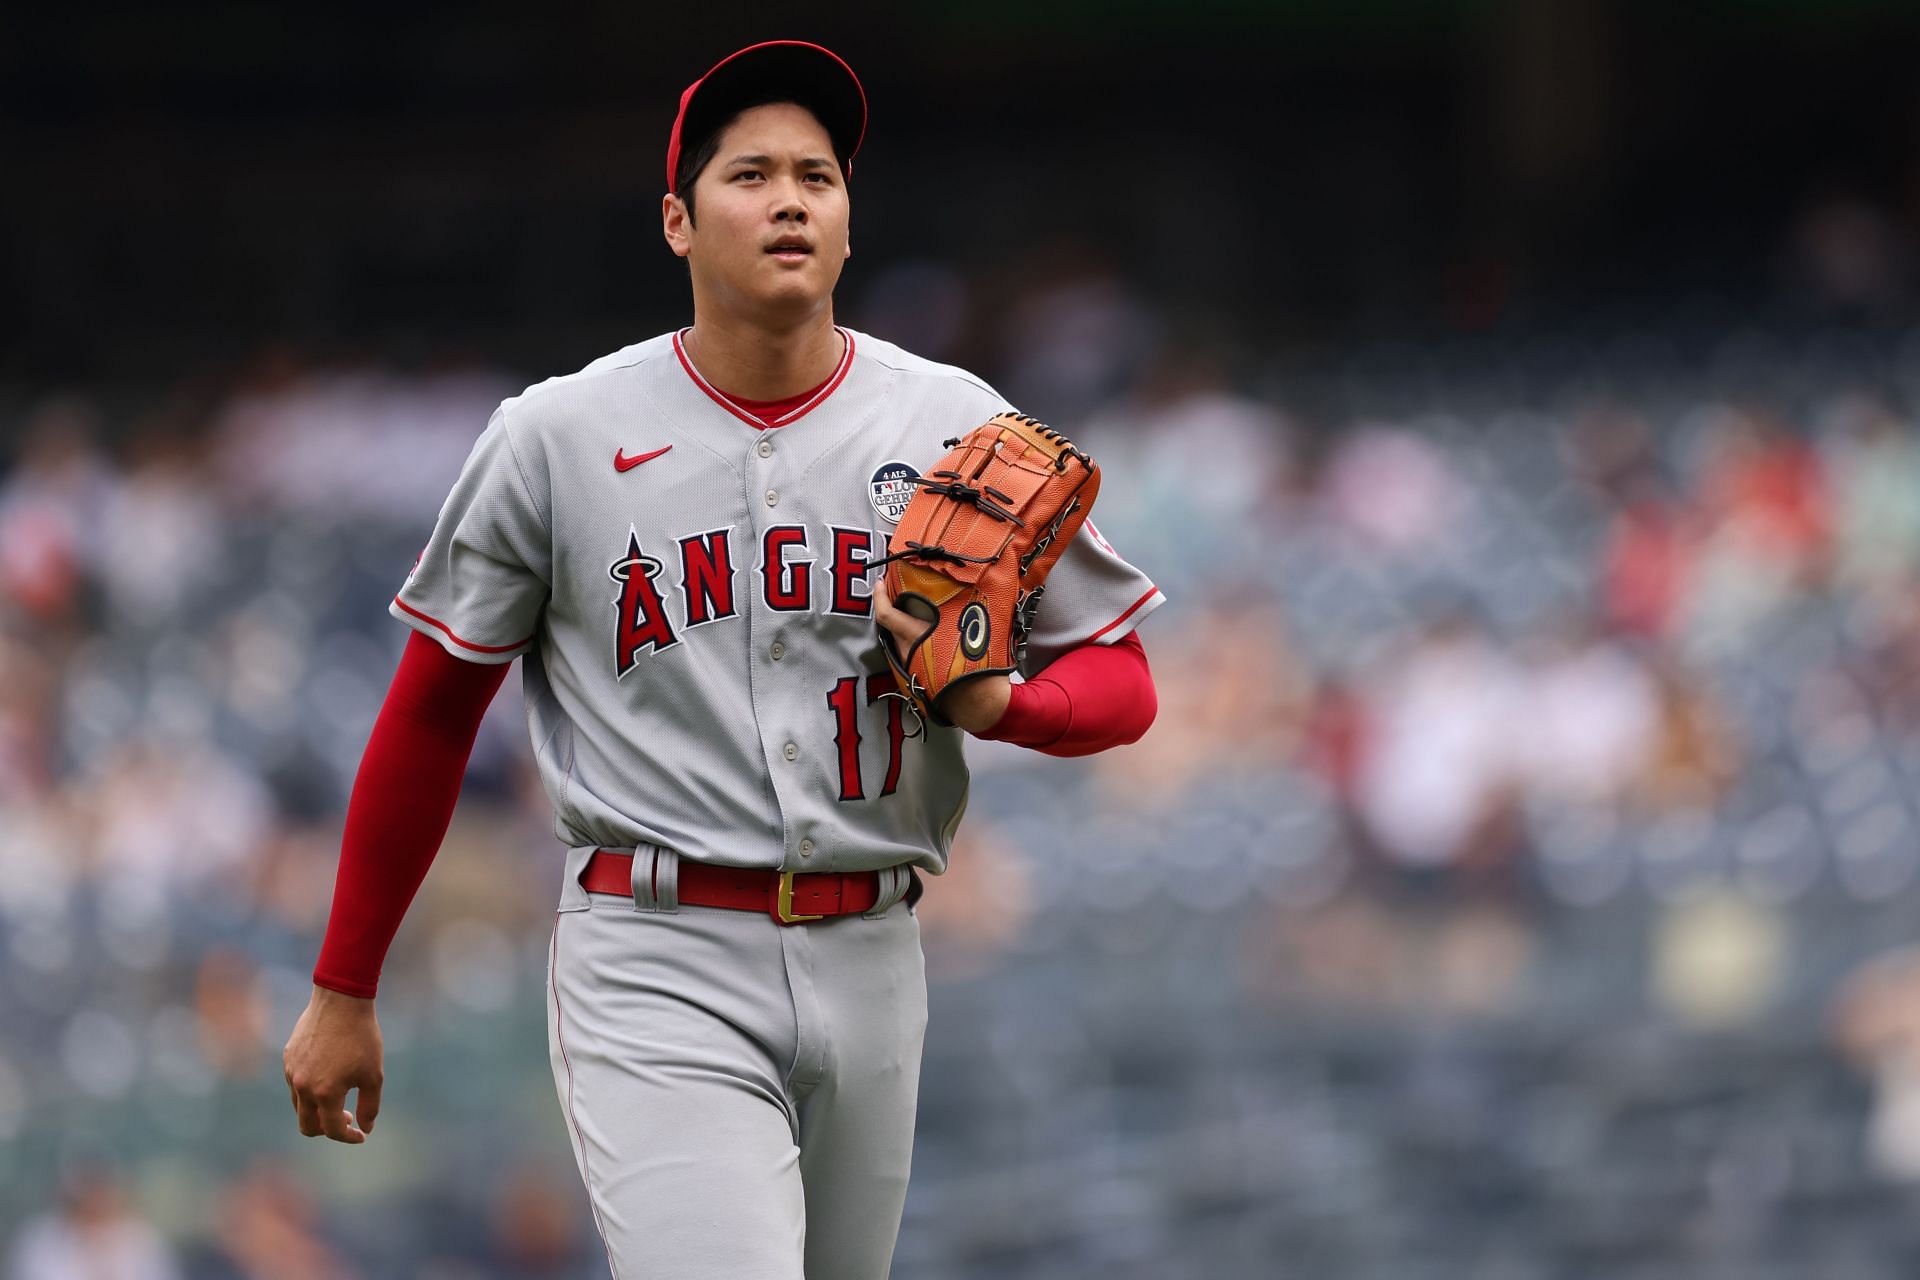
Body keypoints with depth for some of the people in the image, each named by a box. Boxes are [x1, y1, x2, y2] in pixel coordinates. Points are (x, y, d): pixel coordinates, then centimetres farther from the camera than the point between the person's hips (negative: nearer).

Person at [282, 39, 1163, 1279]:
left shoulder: (958, 426, 6)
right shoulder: (556, 437, 1)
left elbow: (1121, 681, 9)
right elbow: (433, 712, 8)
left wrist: (999, 703, -15)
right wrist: (344, 992, 9)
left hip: (869, 965, 4)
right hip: (658, 976, -4)